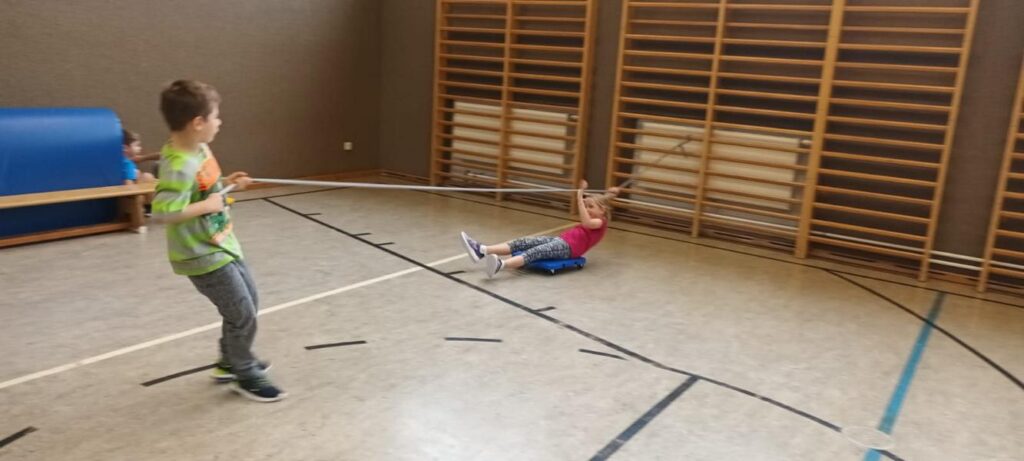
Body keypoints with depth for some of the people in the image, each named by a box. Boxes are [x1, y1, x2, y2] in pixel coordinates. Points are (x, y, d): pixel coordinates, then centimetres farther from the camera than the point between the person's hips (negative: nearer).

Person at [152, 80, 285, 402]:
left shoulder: (200, 148, 1)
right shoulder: (178, 166, -28)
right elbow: (162, 212, -36)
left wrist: (226, 182, 4)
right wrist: (206, 206, -28)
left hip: (223, 246, 10)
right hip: (203, 256, -10)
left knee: (249, 302, 21)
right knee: (242, 315, 0)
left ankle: (231, 362, 40)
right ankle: (245, 375, 22)